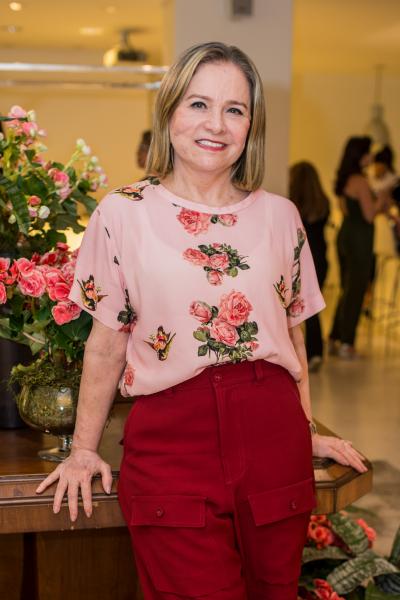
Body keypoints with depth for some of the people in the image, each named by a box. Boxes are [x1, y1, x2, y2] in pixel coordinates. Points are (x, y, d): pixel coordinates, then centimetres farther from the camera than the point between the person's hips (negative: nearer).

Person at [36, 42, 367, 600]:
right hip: (169, 440, -2)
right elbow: (106, 344, 4)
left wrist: (306, 431, 17)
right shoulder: (122, 215, -1)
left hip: (273, 437, 3)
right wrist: (84, 450, 6)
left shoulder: (279, 215, 7)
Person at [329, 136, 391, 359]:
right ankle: (346, 344, 5)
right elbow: (369, 215, -17)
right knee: (356, 291, 0)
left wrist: (380, 206, 18)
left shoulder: (345, 180, 11)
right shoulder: (361, 181, -16)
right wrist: (381, 197, -2)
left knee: (348, 290, 17)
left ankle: (335, 340, 22)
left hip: (345, 235, 9)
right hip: (359, 239, -9)